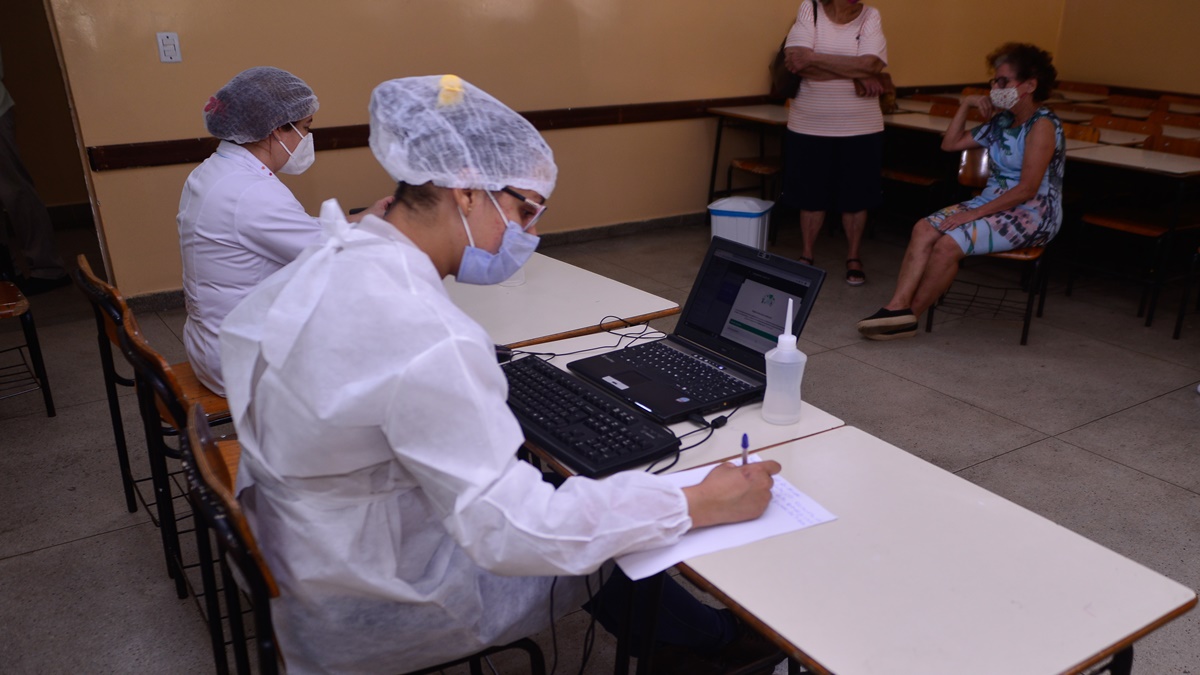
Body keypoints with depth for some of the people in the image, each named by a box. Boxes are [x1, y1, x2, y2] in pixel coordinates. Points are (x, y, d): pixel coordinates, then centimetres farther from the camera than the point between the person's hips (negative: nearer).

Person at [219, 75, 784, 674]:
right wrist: (700, 505, -27)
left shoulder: (323, 265, -6)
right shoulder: (425, 338, -36)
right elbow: (515, 536, -34)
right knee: (612, 549, 8)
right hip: (374, 615, -8)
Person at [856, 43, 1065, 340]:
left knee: (949, 244, -28)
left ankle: (909, 314, -13)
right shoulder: (1001, 121, 14)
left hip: (1032, 215, -8)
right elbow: (950, 143, 20)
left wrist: (975, 213, -23)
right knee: (925, 228, -16)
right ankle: (898, 306, -26)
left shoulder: (1042, 126, -12)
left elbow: (1027, 189, -20)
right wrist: (966, 104, 8)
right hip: (992, 202, 8)